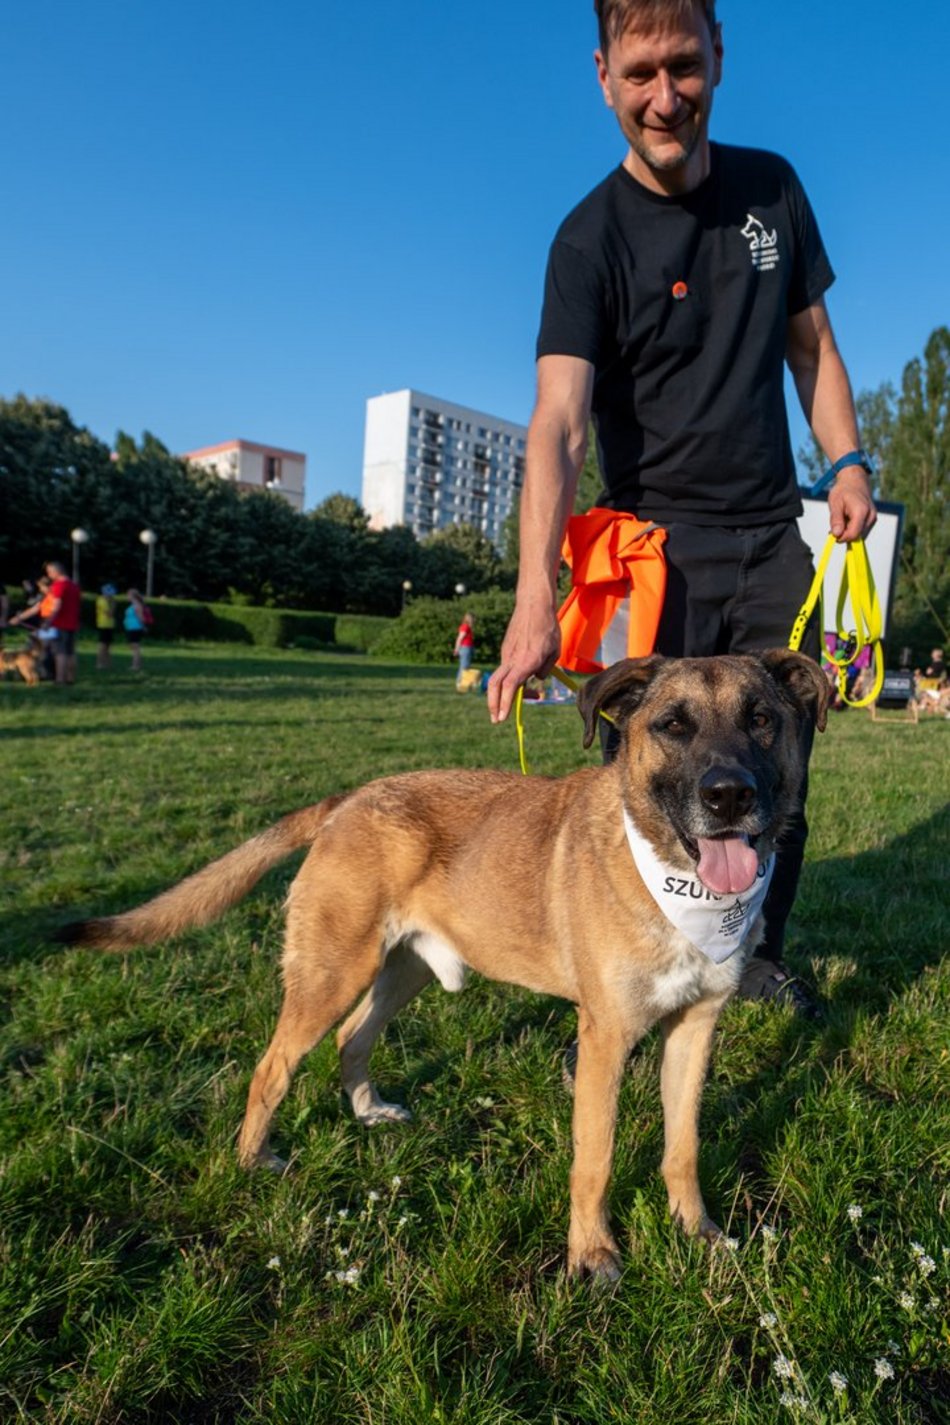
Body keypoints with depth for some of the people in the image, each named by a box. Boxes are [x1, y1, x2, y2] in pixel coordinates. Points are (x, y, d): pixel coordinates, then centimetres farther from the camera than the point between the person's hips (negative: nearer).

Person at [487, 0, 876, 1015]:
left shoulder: (772, 187, 7)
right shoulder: (591, 238, -10)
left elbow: (810, 340, 17)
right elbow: (559, 422, -24)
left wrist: (847, 457, 0)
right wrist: (534, 600, -36)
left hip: (771, 536, 5)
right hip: (656, 546, -4)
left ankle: (755, 951, 31)